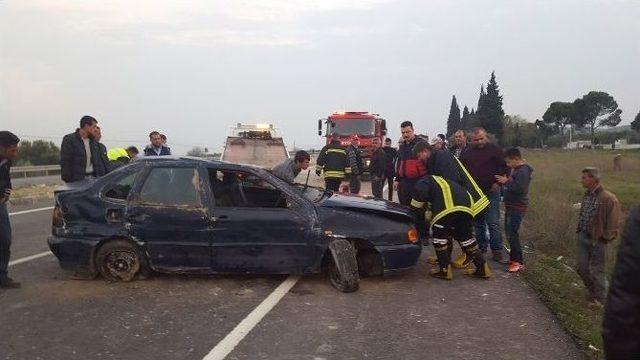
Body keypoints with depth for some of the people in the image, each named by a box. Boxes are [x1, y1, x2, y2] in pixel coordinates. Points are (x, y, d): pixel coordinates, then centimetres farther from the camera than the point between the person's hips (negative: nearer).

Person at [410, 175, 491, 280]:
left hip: (447, 208, -7)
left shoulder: (425, 181, 24)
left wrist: (414, 212, 15)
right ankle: (482, 268, 23)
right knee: (466, 237, 21)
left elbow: (419, 193, 0)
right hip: (467, 207, 7)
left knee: (439, 237, 11)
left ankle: (445, 270, 13)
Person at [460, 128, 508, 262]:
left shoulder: (495, 150, -2)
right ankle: (481, 247, 23)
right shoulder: (467, 153, 7)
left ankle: (497, 251, 1)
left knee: (493, 223, -6)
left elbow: (505, 167, -2)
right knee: (478, 223, 12)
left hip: (491, 192, -4)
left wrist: (498, 182, -9)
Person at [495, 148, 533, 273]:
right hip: (511, 206, 10)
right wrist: (504, 181, 6)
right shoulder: (515, 169, 12)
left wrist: (506, 182, -20)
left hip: (518, 207, -10)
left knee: (512, 234, -11)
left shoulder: (523, 171, -18)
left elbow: (520, 188, -28)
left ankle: (519, 262, -4)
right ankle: (513, 257, 28)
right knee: (509, 232, 16)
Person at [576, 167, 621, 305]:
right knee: (582, 268, 14)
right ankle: (593, 292, 34)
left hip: (597, 240, -7)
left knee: (597, 271, 5)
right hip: (583, 237, 7)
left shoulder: (608, 199, -20)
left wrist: (606, 238, -14)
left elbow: (613, 223, -16)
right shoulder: (587, 195, 4)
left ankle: (600, 300, 22)